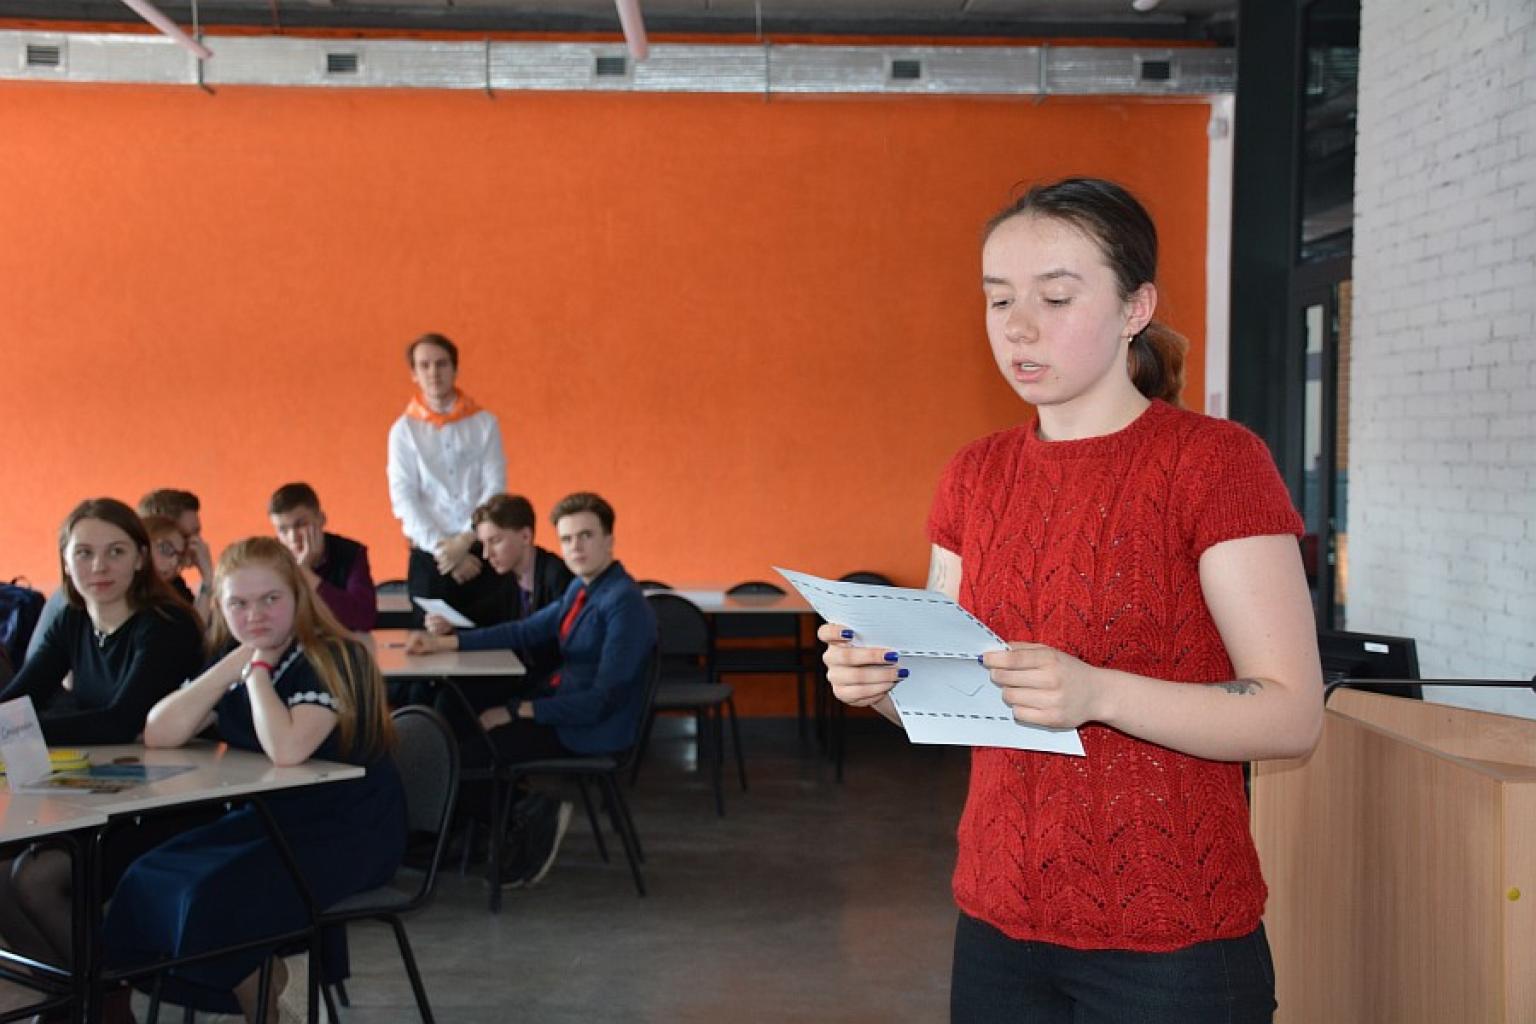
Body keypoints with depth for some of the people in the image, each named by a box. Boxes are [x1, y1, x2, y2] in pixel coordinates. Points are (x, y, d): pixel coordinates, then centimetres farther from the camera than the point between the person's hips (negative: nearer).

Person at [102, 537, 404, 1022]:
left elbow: (287, 749, -33)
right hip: (273, 817, 8)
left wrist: (258, 666, -21)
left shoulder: (332, 659, -18)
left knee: (215, 897, -24)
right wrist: (236, 662, -16)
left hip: (352, 832, -8)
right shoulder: (229, 659, 4)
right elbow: (158, 735, -9)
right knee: (148, 882, -7)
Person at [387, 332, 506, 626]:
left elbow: (495, 489, -1)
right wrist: (442, 548, -11)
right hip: (429, 556, 0)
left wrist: (464, 541, -12)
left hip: (480, 551, 0)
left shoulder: (485, 423, 5)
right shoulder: (404, 430, 4)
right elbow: (404, 499, -2)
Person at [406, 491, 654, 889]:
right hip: (562, 701, 9)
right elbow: (525, 631, 11)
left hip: (593, 732, -9)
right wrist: (444, 643, 2)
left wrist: (518, 711, -21)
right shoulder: (580, 589, 7)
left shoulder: (624, 603, -20)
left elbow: (604, 700, -23)